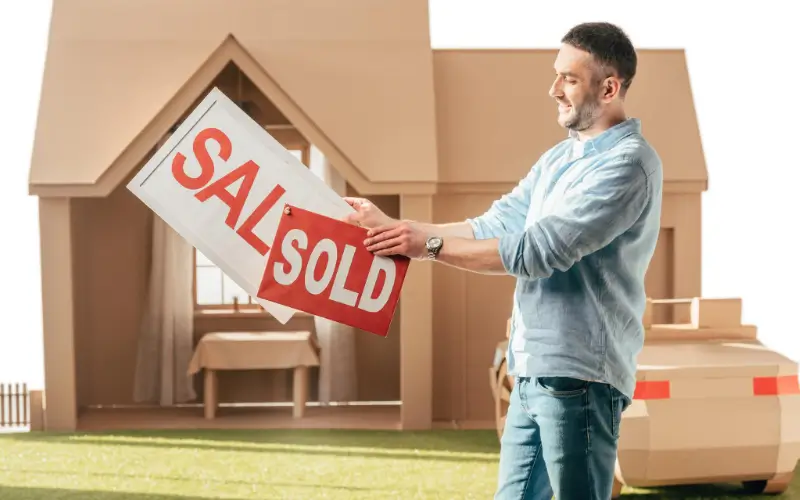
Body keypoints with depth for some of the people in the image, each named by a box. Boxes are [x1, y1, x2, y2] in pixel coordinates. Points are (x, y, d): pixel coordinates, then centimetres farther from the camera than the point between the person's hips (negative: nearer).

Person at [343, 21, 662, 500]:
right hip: (533, 371, 9)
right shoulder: (560, 157, 16)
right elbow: (495, 226, 12)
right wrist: (395, 227, 4)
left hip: (577, 374, -9)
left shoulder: (628, 163, -14)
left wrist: (429, 245, -15)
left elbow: (538, 250, -20)